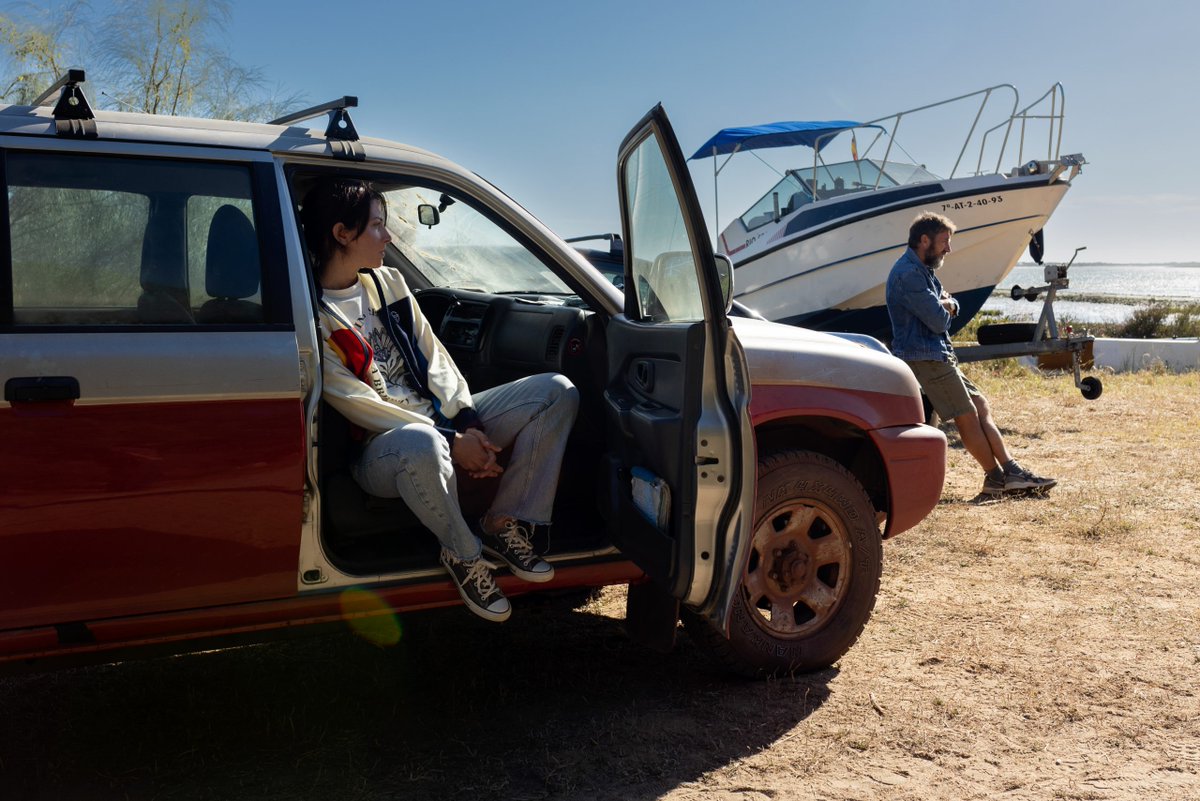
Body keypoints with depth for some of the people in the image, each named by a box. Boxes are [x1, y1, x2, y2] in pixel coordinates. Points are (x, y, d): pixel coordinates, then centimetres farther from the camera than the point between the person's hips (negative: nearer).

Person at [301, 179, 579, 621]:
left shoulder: (388, 282, 11)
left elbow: (433, 356, 9)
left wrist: (467, 425, -7)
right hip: (380, 448, -7)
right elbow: (359, 406, -17)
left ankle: (503, 523, -5)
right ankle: (463, 555, -16)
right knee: (421, 443, -46)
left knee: (557, 391, -6)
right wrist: (451, 443, -20)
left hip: (442, 421, 8)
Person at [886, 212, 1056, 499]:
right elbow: (939, 321, -20)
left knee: (981, 407, 8)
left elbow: (951, 306, 19)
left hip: (940, 356, 11)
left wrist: (946, 304, -5)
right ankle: (997, 478, 5)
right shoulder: (908, 273, -17)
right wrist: (945, 309, 3)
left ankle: (1012, 471, 9)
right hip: (925, 357, -11)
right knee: (967, 416, -5)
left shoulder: (923, 269, 19)